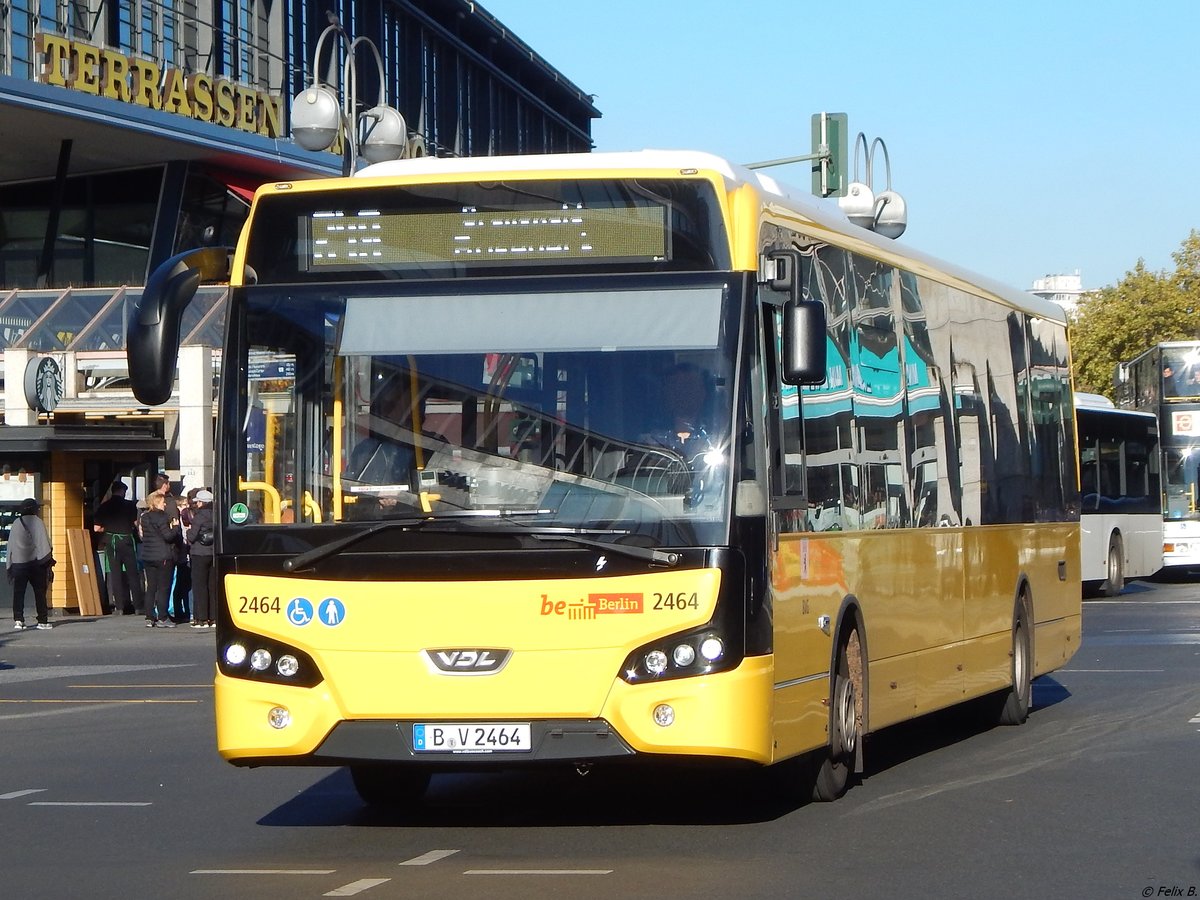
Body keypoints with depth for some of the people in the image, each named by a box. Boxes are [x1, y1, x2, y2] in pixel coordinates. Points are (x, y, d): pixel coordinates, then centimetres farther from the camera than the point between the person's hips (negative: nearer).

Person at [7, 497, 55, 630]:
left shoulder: (15, 524, 9)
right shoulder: (37, 522, -3)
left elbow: (10, 545, 11)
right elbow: (44, 544, -7)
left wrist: (10, 567, 15)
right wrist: (49, 562, -3)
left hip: (18, 563, 3)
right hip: (35, 563, -3)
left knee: (18, 593, 4)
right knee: (40, 593, 3)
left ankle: (18, 620, -6)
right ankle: (42, 621, 2)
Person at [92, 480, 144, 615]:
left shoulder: (103, 507, 2)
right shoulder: (130, 505, -3)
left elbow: (96, 528, 0)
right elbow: (136, 523, -4)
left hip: (111, 541, 1)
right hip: (127, 540, -1)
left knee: (115, 574, 4)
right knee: (133, 574, 3)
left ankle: (119, 607, 0)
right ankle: (138, 606, 2)